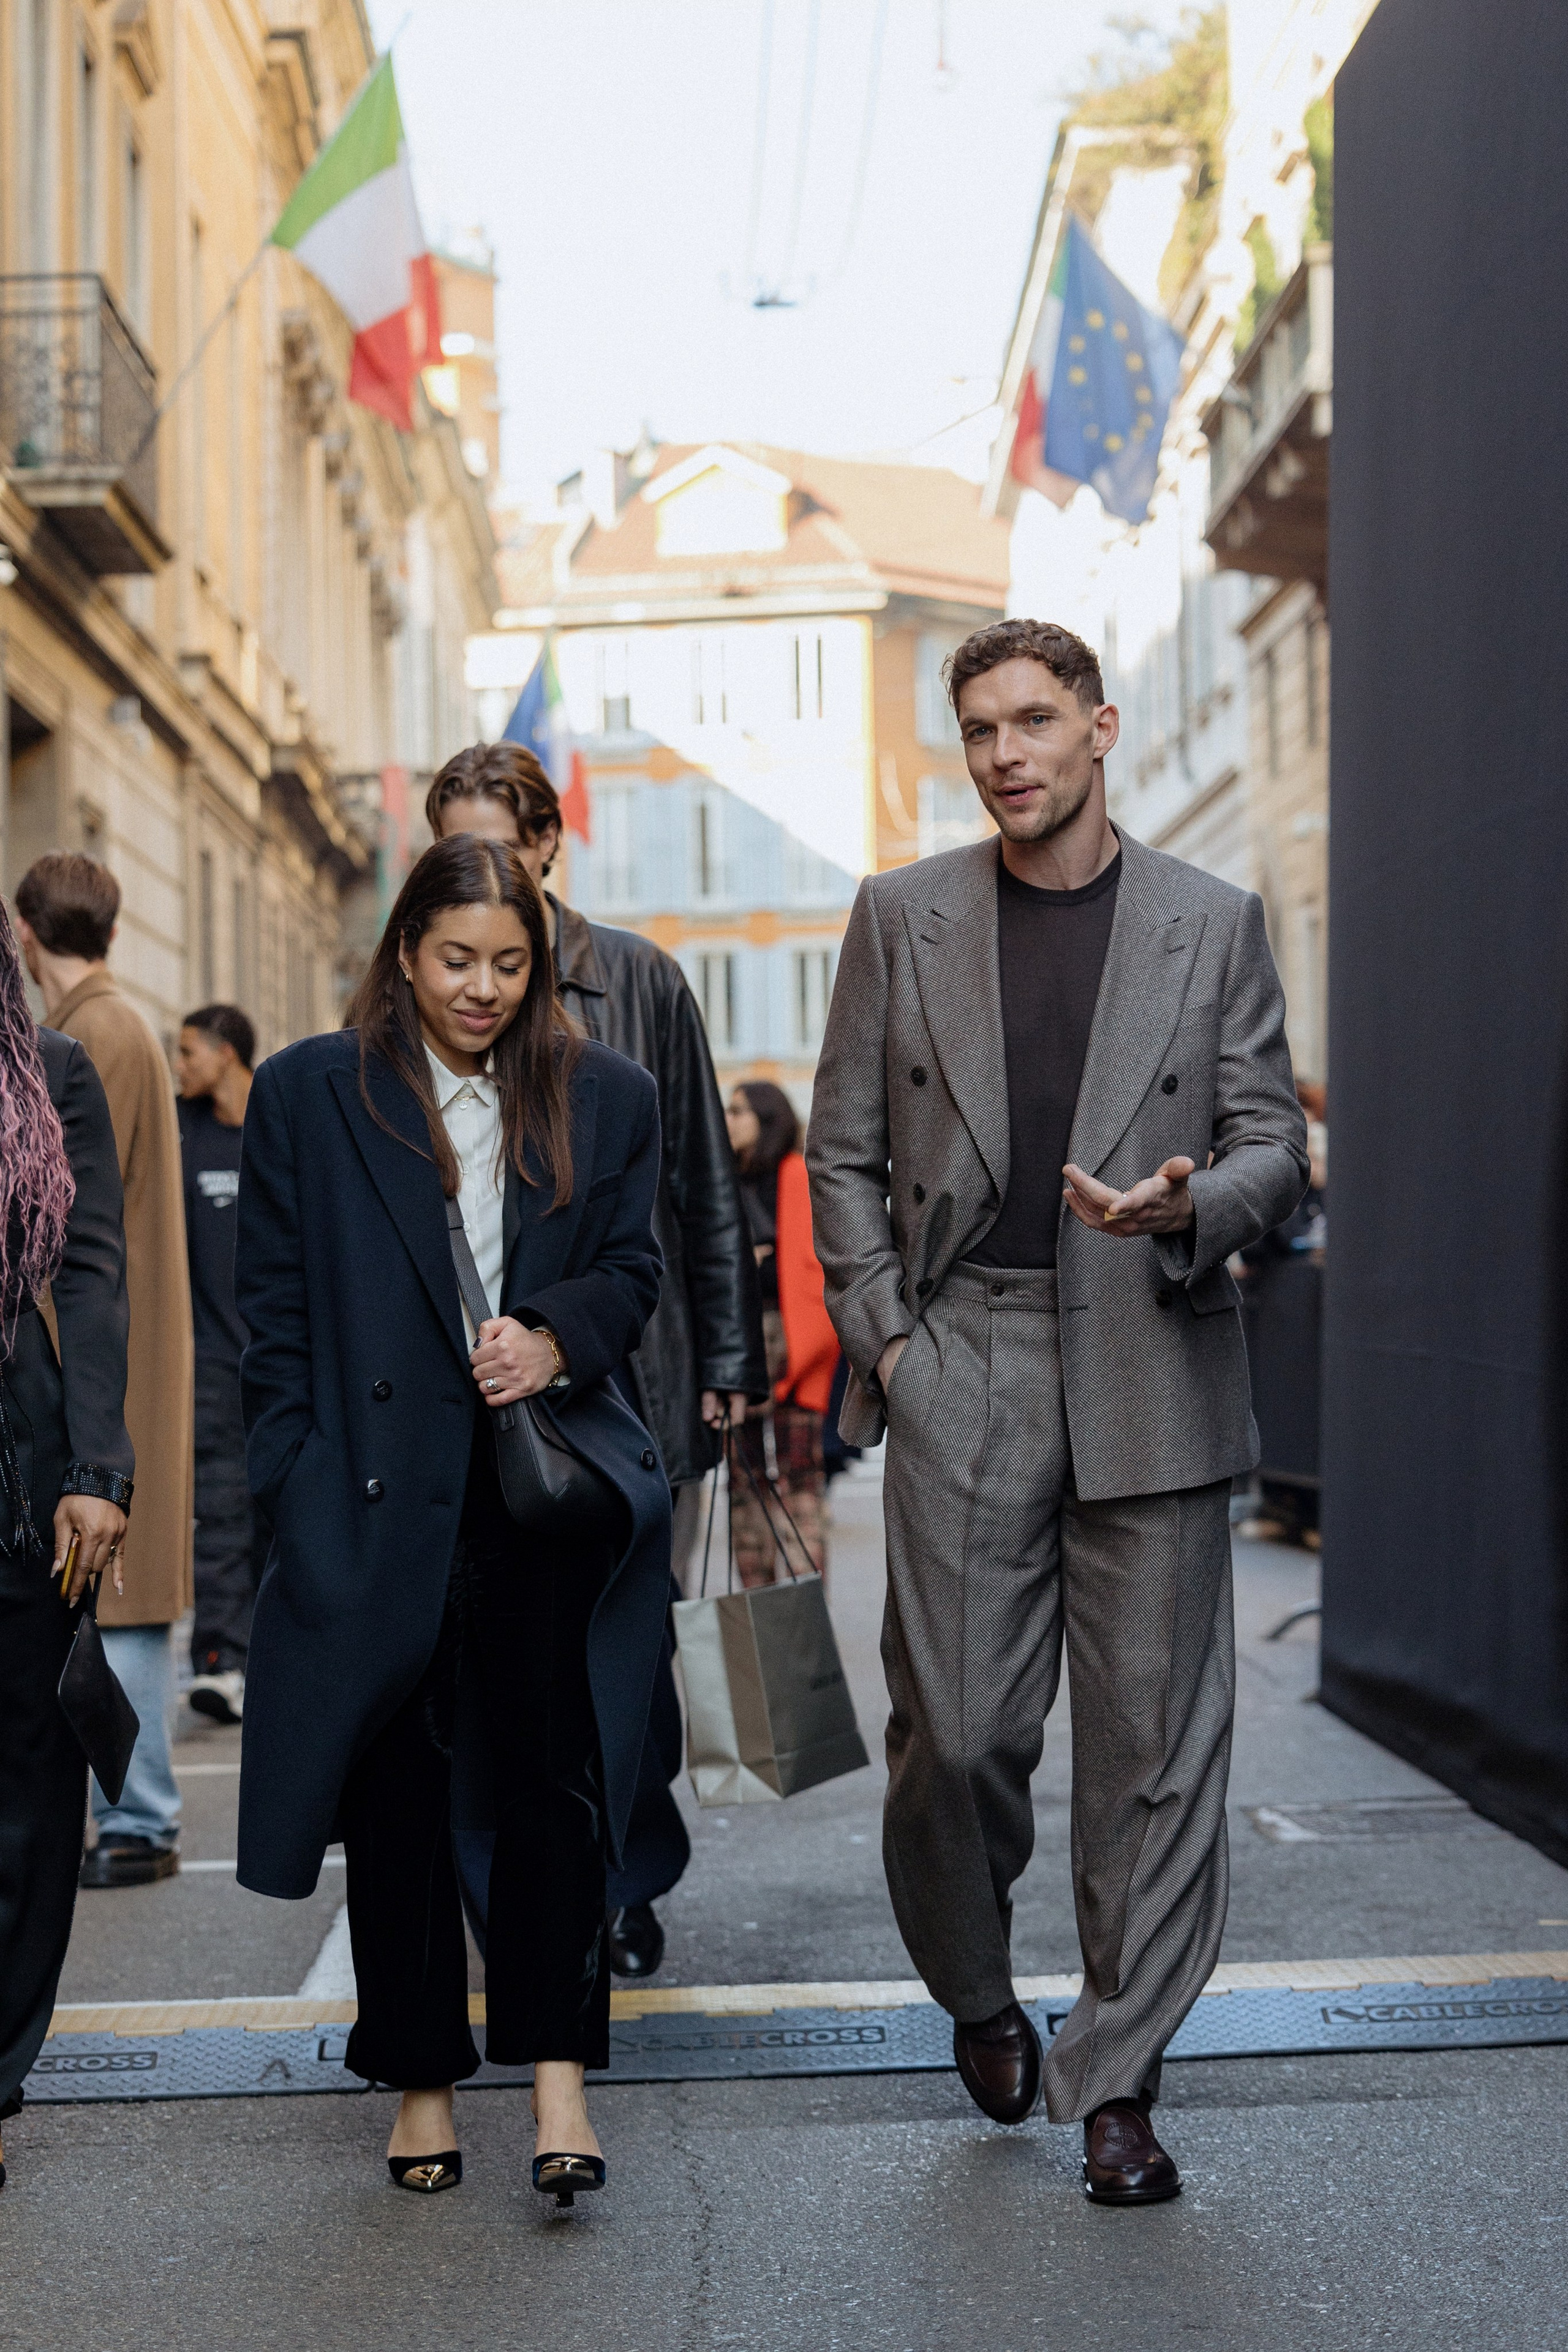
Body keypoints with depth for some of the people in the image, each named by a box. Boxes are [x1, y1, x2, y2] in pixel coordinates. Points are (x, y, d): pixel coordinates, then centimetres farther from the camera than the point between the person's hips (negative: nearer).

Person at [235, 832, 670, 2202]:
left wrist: (556, 1335, -10)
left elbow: (632, 1271, 11)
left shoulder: (606, 1100, 11)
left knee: (551, 1760, -17)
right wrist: (302, 1490, -2)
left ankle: (557, 2066, -12)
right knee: (398, 1789, 6)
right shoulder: (307, 1095, 6)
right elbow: (275, 1312, 5)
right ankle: (421, 2075, 20)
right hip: (376, 1493, 0)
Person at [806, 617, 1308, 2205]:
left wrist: (1187, 1206, -16)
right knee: (955, 1730, 0)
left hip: (1154, 1373, 0)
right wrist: (884, 1336, 0)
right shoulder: (903, 918, 7)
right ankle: (977, 1995, 29)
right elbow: (843, 1149, 9)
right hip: (962, 1373, 0)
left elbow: (1272, 1144, 6)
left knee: (1155, 1736, 1)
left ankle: (1116, 2081, 14)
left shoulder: (1213, 926, 6)